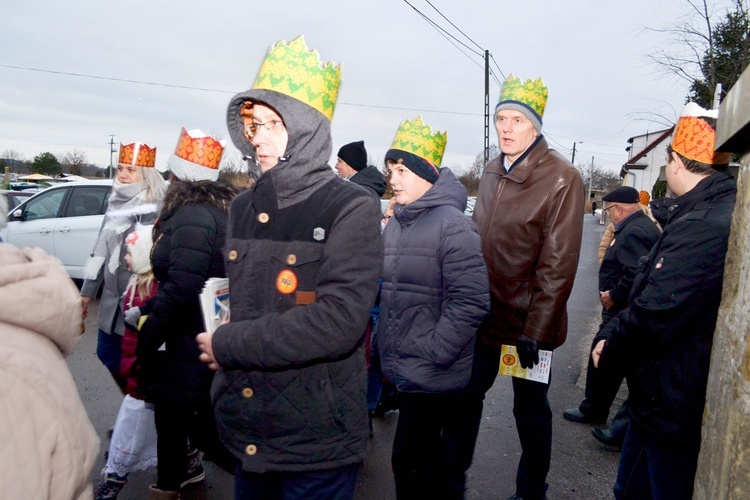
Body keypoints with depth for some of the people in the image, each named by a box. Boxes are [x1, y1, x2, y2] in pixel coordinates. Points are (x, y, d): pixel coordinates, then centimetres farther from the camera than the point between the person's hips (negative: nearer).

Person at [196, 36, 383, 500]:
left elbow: (338, 322, -24)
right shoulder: (244, 208, 7)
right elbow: (234, 302, 13)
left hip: (319, 445, -5)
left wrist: (227, 345, -16)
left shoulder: (351, 209, -13)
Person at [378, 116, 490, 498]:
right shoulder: (395, 226, 11)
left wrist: (432, 355, -18)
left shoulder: (452, 224, -14)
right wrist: (384, 346, 14)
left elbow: (471, 302, -20)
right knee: (433, 455, 21)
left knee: (411, 461, -3)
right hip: (402, 372, 8)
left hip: (435, 378, -8)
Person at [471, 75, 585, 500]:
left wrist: (536, 329, -18)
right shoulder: (492, 172, 7)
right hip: (485, 314, 5)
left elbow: (559, 265, -17)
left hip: (529, 321, -5)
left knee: (531, 409, 12)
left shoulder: (562, 178, -14)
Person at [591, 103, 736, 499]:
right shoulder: (704, 214, 7)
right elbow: (653, 294, 9)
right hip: (664, 402, 9)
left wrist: (609, 352, -12)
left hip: (676, 411, -9)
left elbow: (656, 314, -30)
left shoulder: (702, 228, -26)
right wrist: (612, 338, -2)